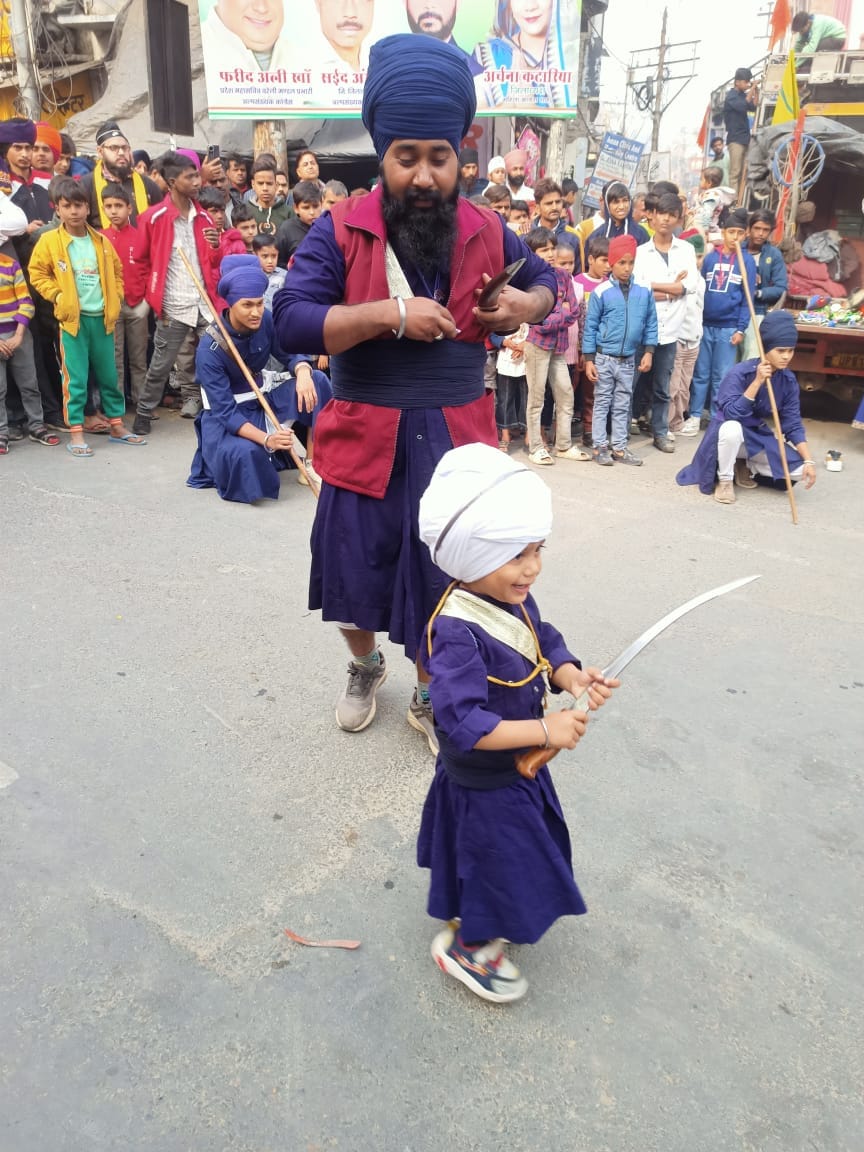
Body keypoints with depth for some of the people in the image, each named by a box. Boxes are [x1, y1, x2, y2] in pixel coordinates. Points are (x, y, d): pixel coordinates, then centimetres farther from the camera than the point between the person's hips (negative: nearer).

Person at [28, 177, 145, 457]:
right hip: (72, 318, -3)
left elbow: (116, 271, 18)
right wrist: (58, 296, -10)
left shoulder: (101, 241, 7)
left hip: (102, 317, 4)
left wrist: (115, 298, 5)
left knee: (109, 375, 11)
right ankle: (75, 433, 4)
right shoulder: (49, 241, -3)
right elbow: (37, 274, 1)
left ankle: (117, 426, 21)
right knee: (75, 378, -2)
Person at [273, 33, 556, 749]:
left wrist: (526, 305, -4)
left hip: (454, 438, 2)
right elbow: (289, 321, -18)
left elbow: (544, 281, 21)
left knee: (442, 577, 11)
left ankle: (429, 696, 35)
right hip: (365, 439, -1)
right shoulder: (340, 230, -8)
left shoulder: (486, 231, 3)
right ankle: (365, 666, 45)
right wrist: (389, 314, -25)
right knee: (357, 569, 13)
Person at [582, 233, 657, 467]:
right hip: (604, 358, -3)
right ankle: (600, 447, 12)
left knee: (623, 405, 10)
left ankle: (619, 447, 18)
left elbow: (650, 324, 6)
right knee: (602, 403, 5)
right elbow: (590, 327, -6)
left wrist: (648, 351, -1)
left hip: (628, 359, 3)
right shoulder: (601, 292, -9)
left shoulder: (645, 292, 0)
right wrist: (588, 360, -8)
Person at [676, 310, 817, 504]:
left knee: (801, 470, -14)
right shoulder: (740, 372, -21)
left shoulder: (789, 380, -7)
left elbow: (794, 424, -7)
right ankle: (724, 480, -14)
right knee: (732, 428, -41)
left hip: (760, 438, 5)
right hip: (730, 434, -4)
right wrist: (758, 382, -34)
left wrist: (808, 460, -17)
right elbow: (731, 413, -31)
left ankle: (745, 466, 11)